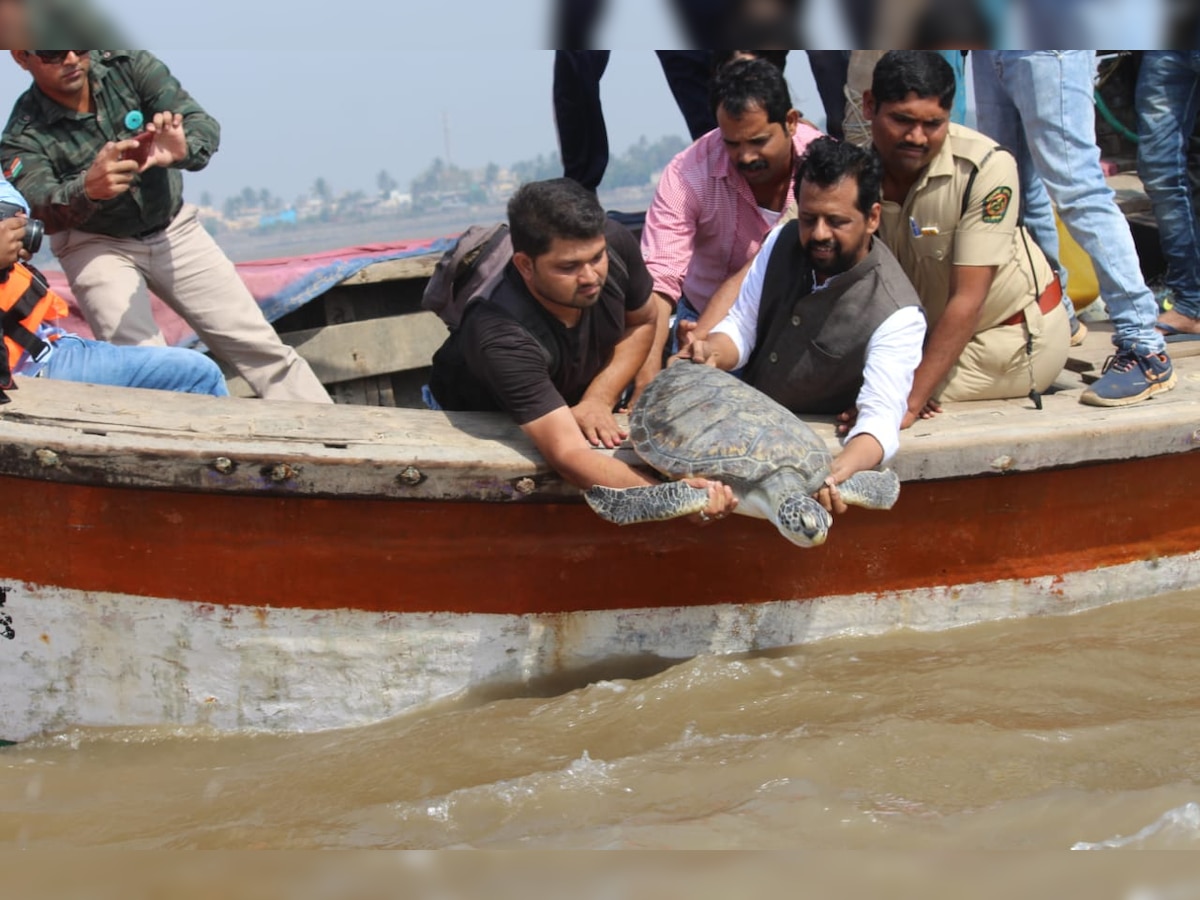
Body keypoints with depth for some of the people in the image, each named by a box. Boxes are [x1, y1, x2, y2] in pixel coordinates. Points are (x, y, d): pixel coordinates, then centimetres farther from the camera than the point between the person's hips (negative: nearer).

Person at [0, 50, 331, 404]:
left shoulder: (128, 66, -16)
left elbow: (203, 126, -24)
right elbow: (38, 210, -38)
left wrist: (181, 151, -49)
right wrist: (87, 190, -60)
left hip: (172, 228, 3)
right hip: (96, 246, -2)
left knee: (260, 347, 1)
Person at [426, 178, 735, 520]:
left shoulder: (614, 244, -27)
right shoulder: (502, 336, -43)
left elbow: (641, 322, -4)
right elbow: (568, 454, -48)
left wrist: (599, 399, -20)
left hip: (578, 400, 5)